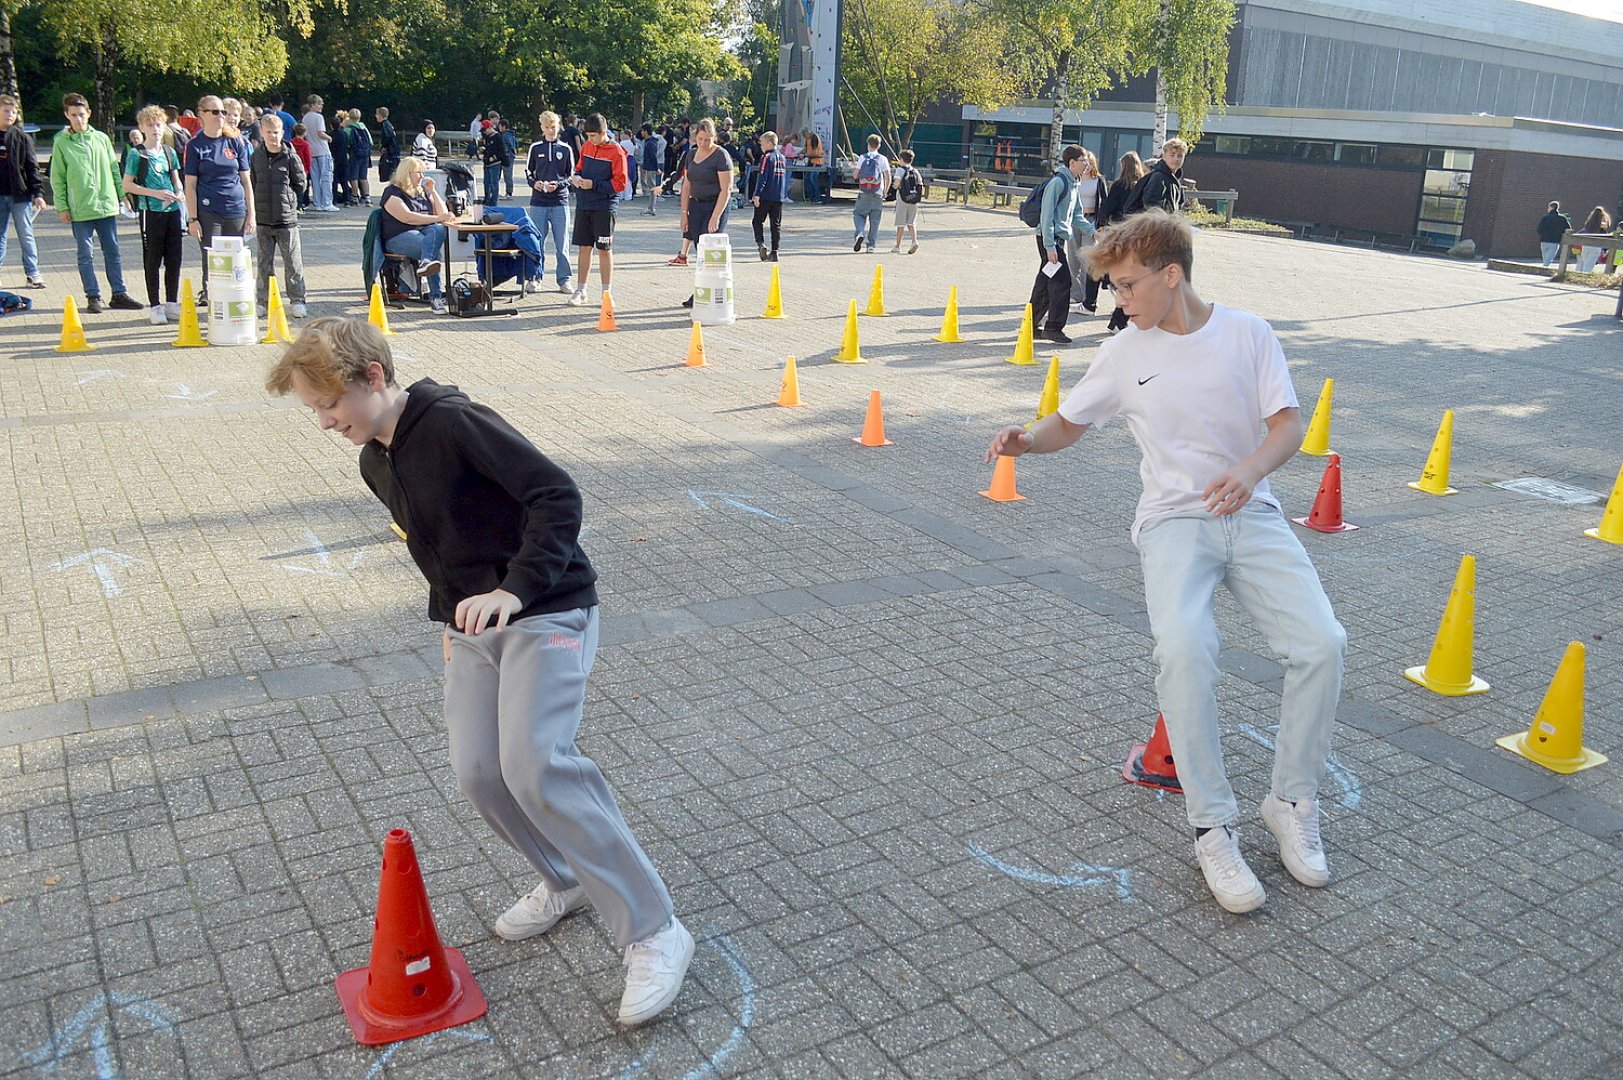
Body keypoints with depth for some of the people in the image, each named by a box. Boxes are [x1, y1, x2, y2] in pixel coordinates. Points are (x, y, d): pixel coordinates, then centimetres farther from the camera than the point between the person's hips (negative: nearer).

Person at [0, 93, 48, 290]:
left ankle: (33, 273, 5)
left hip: (20, 194, -2)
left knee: (26, 235, 1)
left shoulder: (23, 138, 0)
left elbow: (32, 168, 0)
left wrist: (38, 193, -8)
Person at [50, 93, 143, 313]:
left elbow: (114, 169, 12)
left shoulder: (101, 138, 7)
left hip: (107, 206, 2)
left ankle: (119, 294, 15)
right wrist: (62, 207, -4)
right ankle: (93, 297, 8)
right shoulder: (61, 142, 0)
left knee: (113, 252, 8)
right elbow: (57, 179, 1)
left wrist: (120, 195, 5)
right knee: (86, 255, 2)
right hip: (79, 210, -2)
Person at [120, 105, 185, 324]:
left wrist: (179, 192, -1)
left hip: (172, 210, 4)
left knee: (174, 259, 8)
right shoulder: (136, 154, -3)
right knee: (152, 260, 2)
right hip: (150, 211, -4)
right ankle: (155, 306, 7)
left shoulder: (169, 152, 11)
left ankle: (172, 303, 18)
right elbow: (127, 185, -4)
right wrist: (155, 193, -14)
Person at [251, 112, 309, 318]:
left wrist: (286, 194, -3)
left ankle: (297, 300, 10)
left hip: (287, 217, -3)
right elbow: (251, 183, 14)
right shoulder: (256, 157, 6)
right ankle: (264, 301, 17)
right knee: (264, 262, 9)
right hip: (263, 218, 3)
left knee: (292, 261, 2)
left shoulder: (290, 156, -3)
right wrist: (258, 201, 4)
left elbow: (301, 183, 1)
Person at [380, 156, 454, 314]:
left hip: (425, 232, 5)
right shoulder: (393, 192, 1)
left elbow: (443, 213, 19)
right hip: (399, 237, -5)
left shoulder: (423, 191, 24)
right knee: (431, 247, -35)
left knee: (439, 229, -32)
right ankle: (435, 297, -49)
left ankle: (426, 262, -60)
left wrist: (432, 191, 9)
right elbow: (407, 217, -15)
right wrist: (437, 218, -19)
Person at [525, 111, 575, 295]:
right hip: (538, 203, 1)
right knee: (537, 242, 5)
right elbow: (528, 171, 12)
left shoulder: (566, 149, 5)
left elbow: (571, 176, 7)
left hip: (560, 202, -1)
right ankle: (536, 277, 15)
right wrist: (534, 183, -8)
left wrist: (558, 184, -11)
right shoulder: (535, 147, 7)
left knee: (562, 244, 0)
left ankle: (563, 280, 6)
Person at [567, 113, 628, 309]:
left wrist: (594, 185, -17)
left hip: (603, 208, -5)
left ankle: (606, 292, 9)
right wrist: (576, 178, -3)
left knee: (604, 249, 1)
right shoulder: (586, 146, 9)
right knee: (584, 247, 9)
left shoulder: (616, 152, -9)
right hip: (583, 205, 5)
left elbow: (620, 183, -11)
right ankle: (581, 290, 17)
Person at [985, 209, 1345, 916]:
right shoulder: (1125, 354, 7)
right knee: (1184, 651, -31)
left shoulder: (1247, 333, 5)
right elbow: (1069, 423, 17)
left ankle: (1292, 803, 2)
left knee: (1322, 643, -21)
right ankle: (1212, 829, -18)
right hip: (1174, 519, -1)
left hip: (1251, 512, 1)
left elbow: (1289, 424, -1)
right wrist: (1027, 440, -5)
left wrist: (1251, 468, -22)